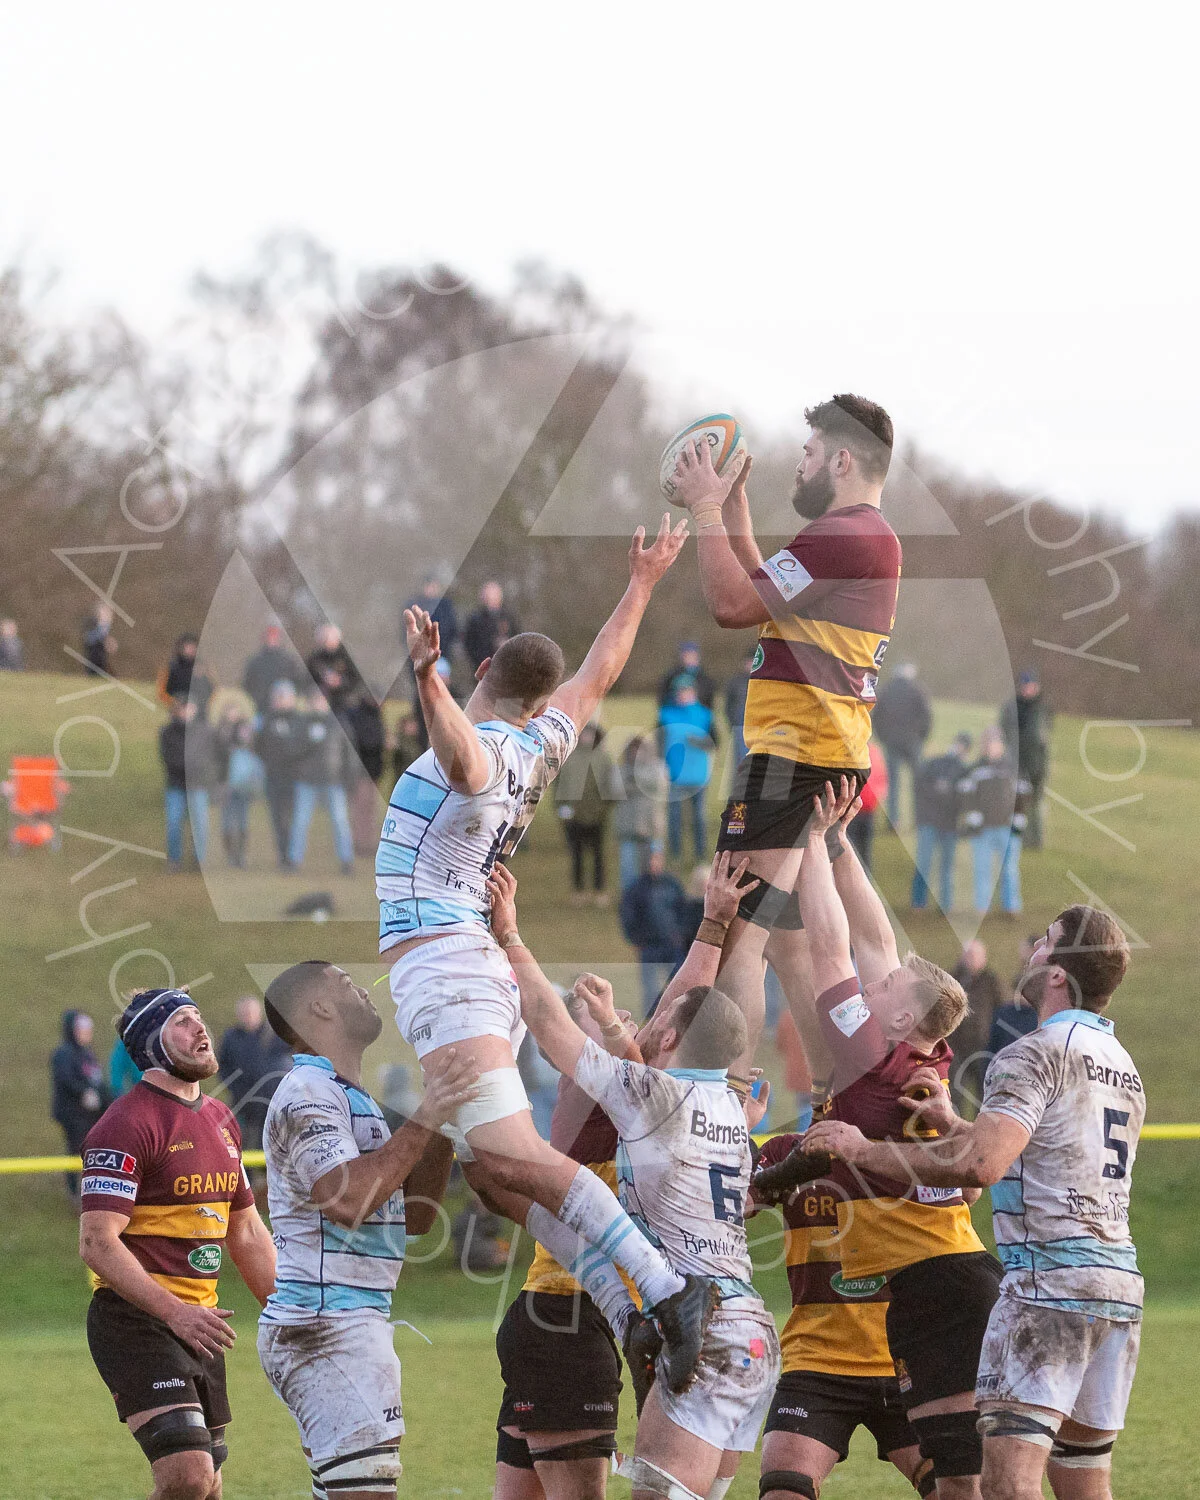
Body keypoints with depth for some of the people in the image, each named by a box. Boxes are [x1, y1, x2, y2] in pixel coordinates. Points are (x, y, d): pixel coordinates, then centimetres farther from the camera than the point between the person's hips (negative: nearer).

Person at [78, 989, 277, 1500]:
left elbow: (245, 1231, 25)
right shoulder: (128, 1123, -13)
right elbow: (97, 1242, -20)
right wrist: (174, 1312, -28)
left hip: (195, 1321, 9)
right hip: (135, 1320, -9)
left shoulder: (220, 1118, 16)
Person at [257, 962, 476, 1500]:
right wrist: (423, 1123, -20)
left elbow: (414, 1216, 20)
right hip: (326, 1326, -10)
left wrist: (442, 1122, 10)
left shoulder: (350, 1100, 22)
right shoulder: (308, 1093, -9)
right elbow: (346, 1200, -24)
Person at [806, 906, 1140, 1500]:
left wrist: (865, 1151, -11)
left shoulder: (1034, 1053, -8)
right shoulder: (1123, 1065, 21)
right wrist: (953, 1126, 31)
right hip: (1120, 1278, 9)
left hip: (1048, 1274, -9)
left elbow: (980, 1165, -20)